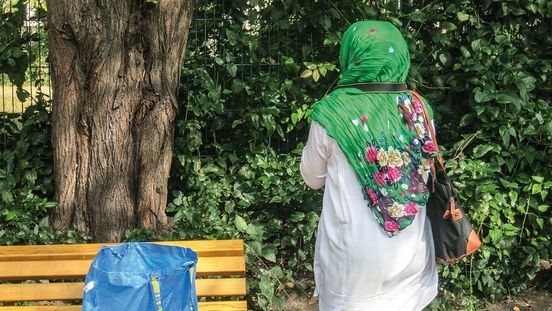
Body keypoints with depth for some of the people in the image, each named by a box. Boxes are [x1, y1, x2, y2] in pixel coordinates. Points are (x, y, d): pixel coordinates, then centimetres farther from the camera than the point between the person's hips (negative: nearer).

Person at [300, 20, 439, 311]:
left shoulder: (333, 112, -14)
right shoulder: (419, 109, -5)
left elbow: (313, 178, 1)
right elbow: (422, 174, 10)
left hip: (354, 257, -3)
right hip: (412, 254, 3)